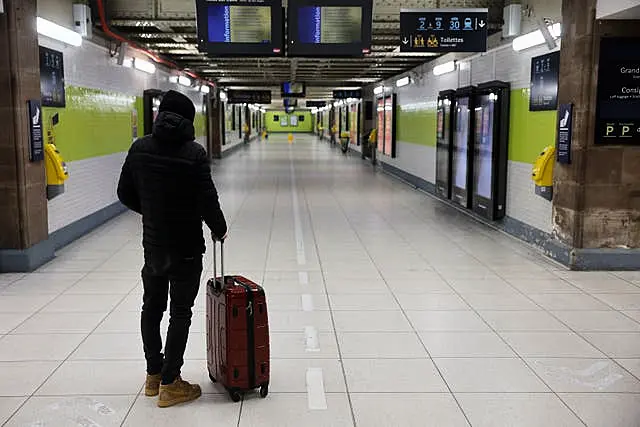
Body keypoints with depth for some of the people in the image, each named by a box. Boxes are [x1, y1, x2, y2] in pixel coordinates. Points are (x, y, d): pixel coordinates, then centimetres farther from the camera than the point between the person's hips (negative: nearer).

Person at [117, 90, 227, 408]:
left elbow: (125, 194, 4)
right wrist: (219, 230, 2)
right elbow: (207, 201, -16)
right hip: (186, 247, -5)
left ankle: (153, 375, 29)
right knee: (180, 313, 5)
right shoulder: (194, 153, -17)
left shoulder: (139, 148, -2)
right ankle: (169, 384, 10)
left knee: (152, 307, 18)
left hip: (152, 244, 5)